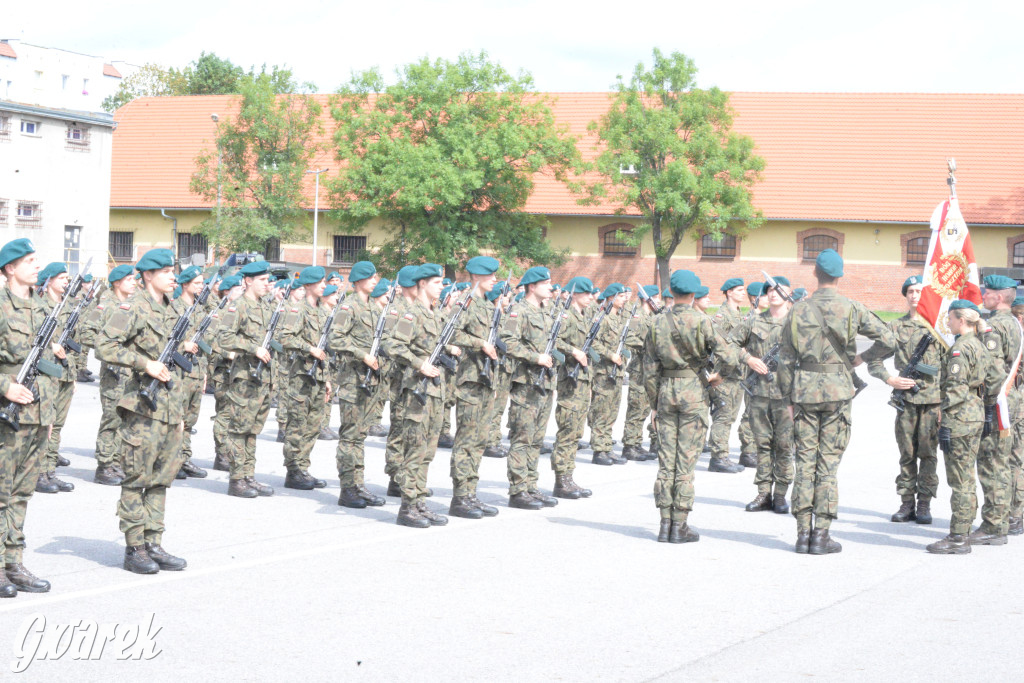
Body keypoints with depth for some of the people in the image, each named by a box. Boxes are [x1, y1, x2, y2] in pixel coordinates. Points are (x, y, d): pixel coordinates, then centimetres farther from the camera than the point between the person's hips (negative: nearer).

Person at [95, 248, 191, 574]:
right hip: (144, 405, -8)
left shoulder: (169, 311, 16)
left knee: (160, 479, 10)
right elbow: (104, 346, -18)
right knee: (137, 480, -2)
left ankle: (154, 544, 15)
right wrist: (145, 364, -21)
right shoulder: (133, 310, -10)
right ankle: (134, 549, 4)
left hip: (169, 406, 8)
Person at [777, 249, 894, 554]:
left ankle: (803, 533, 5)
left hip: (804, 390, 2)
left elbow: (785, 358, 4)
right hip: (837, 390, -2)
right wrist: (863, 357, 13)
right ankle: (821, 535, 1)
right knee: (828, 463, 1)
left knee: (805, 460, 6)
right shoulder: (851, 308, -2)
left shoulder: (799, 309, 3)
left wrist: (788, 397, 11)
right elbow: (888, 339, -4)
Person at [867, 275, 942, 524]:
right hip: (906, 398, 1)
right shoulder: (896, 327, 8)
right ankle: (907, 503, 11)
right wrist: (890, 379, -4)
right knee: (907, 453, 5)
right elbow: (874, 361, 10)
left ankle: (924, 505, 7)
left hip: (933, 398, -1)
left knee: (928, 452, 0)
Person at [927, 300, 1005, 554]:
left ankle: (958, 538, -2)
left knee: (959, 480, -5)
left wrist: (946, 425, -19)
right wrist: (987, 404, 20)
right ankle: (964, 531, 21)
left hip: (960, 419, -9)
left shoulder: (960, 349, -16)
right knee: (966, 478, 15)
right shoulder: (979, 347, 11)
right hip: (976, 417, 9)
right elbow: (998, 375, 14)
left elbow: (955, 390, -20)